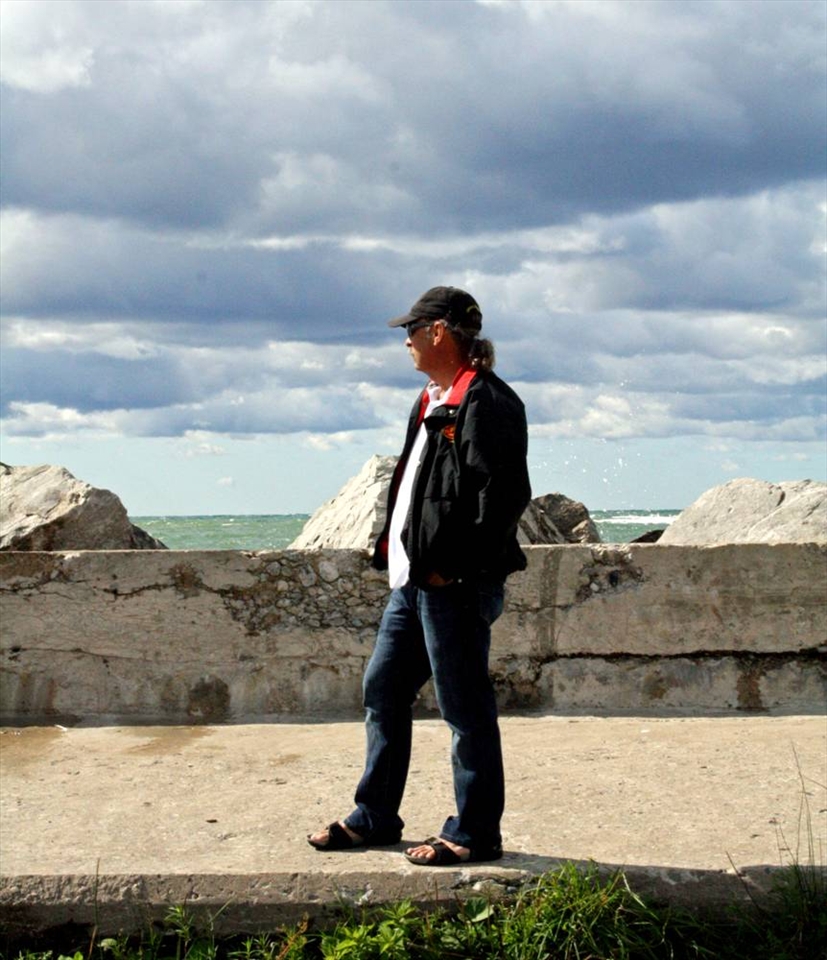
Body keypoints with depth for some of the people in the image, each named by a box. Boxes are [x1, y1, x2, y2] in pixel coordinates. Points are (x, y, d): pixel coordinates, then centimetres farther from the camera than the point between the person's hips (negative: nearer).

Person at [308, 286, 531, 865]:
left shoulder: (486, 401, -14)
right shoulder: (433, 400, 19)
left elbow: (504, 492, -21)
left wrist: (452, 567, -21)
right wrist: (396, 552, 15)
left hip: (456, 585, -11)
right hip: (414, 579, 11)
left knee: (466, 708, -1)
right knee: (383, 692, 15)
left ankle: (475, 834, 10)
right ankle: (374, 819, 26)